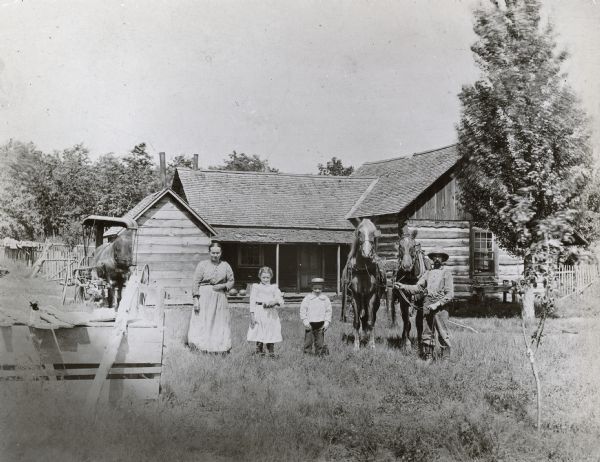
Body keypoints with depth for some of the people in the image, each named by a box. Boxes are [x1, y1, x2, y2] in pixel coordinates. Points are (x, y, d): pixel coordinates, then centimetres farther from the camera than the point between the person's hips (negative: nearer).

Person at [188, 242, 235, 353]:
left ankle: (221, 349, 5)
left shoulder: (225, 266, 9)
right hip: (204, 297, -3)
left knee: (220, 322, 2)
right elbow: (195, 283, -3)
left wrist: (223, 286, -7)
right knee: (201, 322, -9)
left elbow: (231, 281, 14)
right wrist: (195, 300, -11)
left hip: (220, 298, 3)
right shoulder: (202, 265, 0)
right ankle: (199, 346, -8)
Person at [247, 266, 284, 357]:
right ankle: (259, 350, 8)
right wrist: (252, 314, -5)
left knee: (271, 333, 0)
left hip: (271, 313, 2)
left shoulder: (274, 288, 13)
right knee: (259, 333, -2)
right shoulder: (256, 287, 8)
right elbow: (252, 301, 3)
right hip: (259, 312, -1)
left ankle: (271, 351, 8)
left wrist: (274, 301, -16)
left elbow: (280, 300, 7)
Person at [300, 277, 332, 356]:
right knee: (308, 339, 0)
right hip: (310, 323, -1)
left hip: (320, 324, 1)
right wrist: (305, 321, -7)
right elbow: (302, 310, 1)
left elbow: (328, 311, 8)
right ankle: (307, 352, 8)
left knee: (320, 340, 6)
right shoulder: (308, 298, 0)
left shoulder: (325, 299, 5)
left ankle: (319, 352, 15)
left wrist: (327, 322, 0)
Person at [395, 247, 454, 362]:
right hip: (427, 306, 5)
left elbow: (450, 295, -7)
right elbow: (418, 288, 11)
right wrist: (403, 287, -3)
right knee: (427, 333, 9)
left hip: (439, 307, -5)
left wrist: (437, 304, -15)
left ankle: (446, 357, 7)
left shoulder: (446, 273, 0)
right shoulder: (428, 272, 15)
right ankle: (428, 356, 18)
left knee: (442, 333, -1)